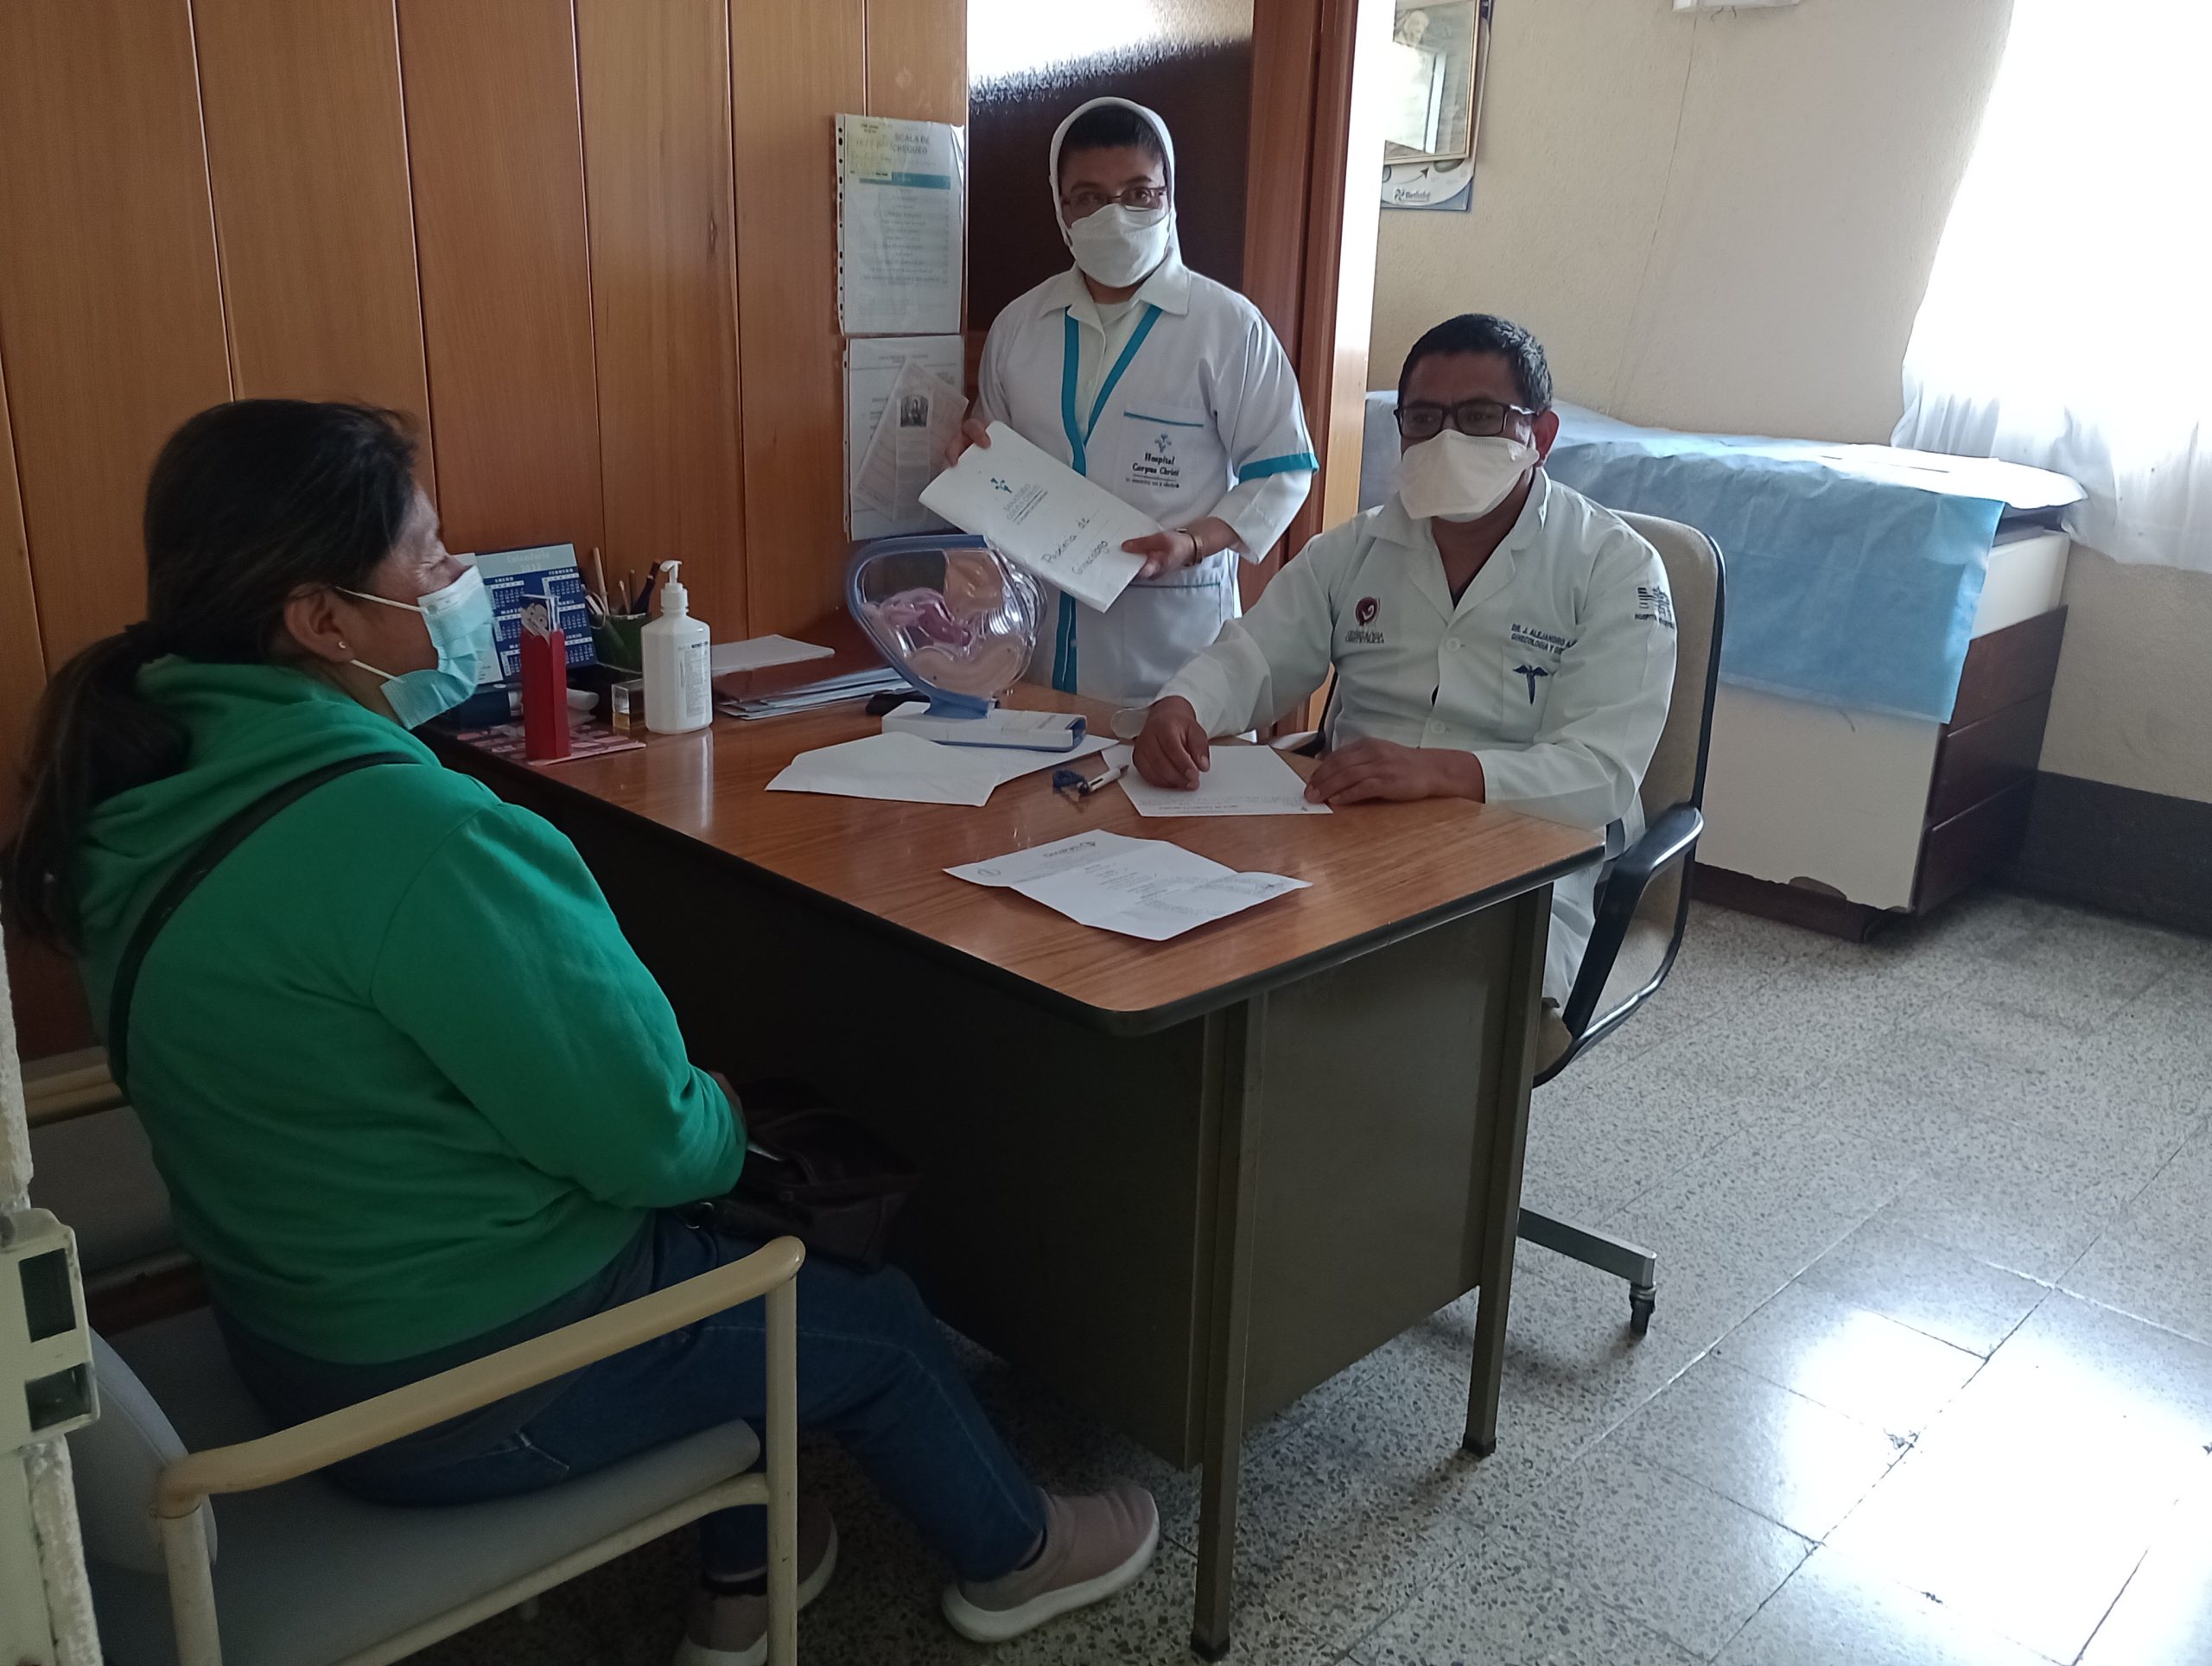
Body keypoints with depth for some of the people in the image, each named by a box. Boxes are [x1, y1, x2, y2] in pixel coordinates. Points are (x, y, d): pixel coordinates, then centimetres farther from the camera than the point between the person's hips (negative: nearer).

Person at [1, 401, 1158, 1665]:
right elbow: (645, 1137, -26)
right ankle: (1012, 1556, 42)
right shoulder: (408, 833, -34)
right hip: (467, 1385, -8)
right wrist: (722, 1125, -4)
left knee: (716, 1245, 29)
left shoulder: (147, 789, -5)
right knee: (881, 1325, 14)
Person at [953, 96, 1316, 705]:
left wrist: (1193, 544, -17)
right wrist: (976, 453, -2)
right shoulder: (1017, 325, 10)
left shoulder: (1227, 324, -3)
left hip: (1174, 628, -3)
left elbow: (1282, 471, -2)